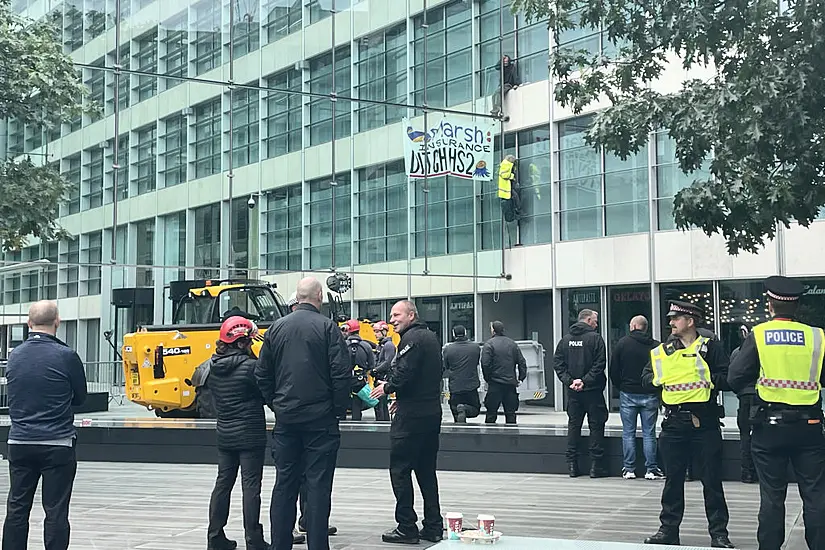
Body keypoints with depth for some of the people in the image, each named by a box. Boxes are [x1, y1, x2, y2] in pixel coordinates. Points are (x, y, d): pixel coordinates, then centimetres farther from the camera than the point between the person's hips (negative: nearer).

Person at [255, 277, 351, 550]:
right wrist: (340, 409, -2)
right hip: (320, 418, -4)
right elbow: (341, 373, -12)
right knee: (318, 484, -1)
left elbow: (262, 374, 10)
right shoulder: (327, 327, -7)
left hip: (285, 418, 4)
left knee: (284, 483, 10)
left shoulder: (277, 328, 7)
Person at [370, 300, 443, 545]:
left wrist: (387, 388, -4)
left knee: (400, 469, -1)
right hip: (432, 412, 9)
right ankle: (433, 527, 16)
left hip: (411, 415, -9)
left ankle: (407, 528, 0)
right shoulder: (431, 337, 15)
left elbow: (404, 373, -23)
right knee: (426, 470, 14)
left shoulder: (411, 338, -13)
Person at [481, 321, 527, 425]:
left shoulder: (489, 344, -6)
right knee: (510, 413, 7)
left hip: (495, 384, -4)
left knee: (491, 412, -1)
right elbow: (522, 362, 8)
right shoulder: (513, 344, 11)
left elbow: (485, 364, -14)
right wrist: (521, 378, 10)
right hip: (511, 383, 4)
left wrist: (487, 378, -2)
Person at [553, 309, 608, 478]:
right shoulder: (595, 338, -8)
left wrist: (569, 381, -4)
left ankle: (572, 465, 10)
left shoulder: (565, 339, 8)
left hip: (572, 391, 5)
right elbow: (599, 364, -16)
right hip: (592, 390, -5)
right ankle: (596, 465, 1)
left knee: (573, 425, 10)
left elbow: (557, 363, 2)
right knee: (596, 426, 2)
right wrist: (585, 381, -14)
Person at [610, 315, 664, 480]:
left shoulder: (622, 343, -3)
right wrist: (657, 388, 14)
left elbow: (613, 370, -1)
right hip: (650, 395, 1)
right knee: (649, 433, 6)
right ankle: (651, 469, 6)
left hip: (628, 394, -1)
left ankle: (628, 469, 7)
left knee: (628, 433, 7)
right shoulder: (656, 346, -2)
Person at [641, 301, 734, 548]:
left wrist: (705, 380, -19)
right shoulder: (663, 350, 11)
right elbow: (646, 378, 7)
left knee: (711, 480, 2)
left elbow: (727, 379, -9)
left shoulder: (711, 347, -2)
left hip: (704, 422, -4)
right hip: (673, 423, 4)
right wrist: (658, 378, -12)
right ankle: (669, 530, 20)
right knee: (673, 478, 11)